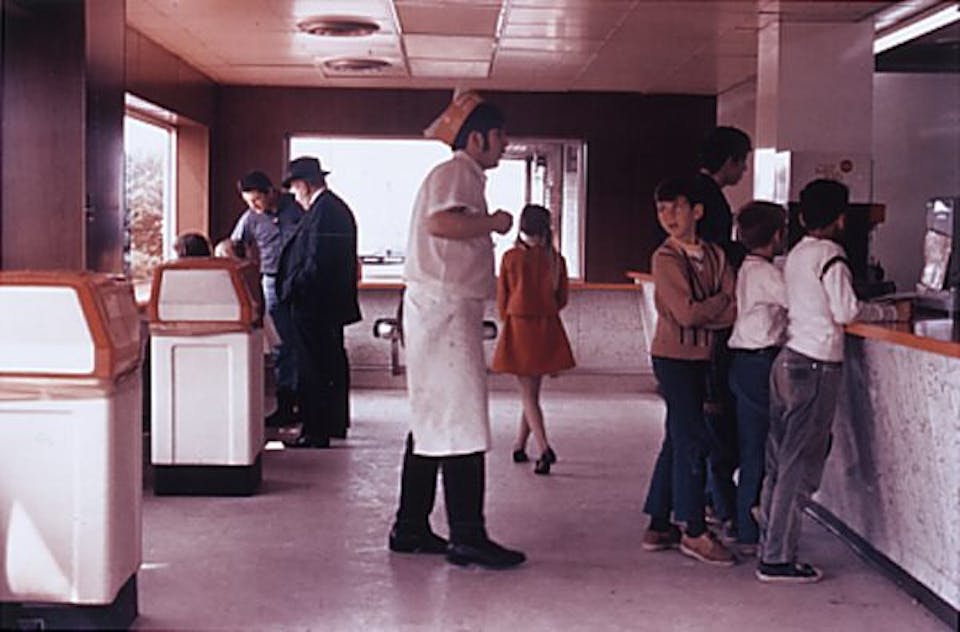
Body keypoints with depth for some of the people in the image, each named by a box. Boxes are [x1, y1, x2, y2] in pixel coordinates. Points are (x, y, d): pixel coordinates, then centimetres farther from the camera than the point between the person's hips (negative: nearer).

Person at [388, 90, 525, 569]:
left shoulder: (463, 175, 23)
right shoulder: (455, 172, -9)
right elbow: (439, 222, -28)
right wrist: (493, 222, -16)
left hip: (445, 309, 11)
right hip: (444, 308, -11)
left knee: (433, 421, 12)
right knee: (461, 421, -10)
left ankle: (411, 529, 18)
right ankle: (467, 536, -8)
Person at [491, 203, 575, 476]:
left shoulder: (510, 257, -6)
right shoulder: (555, 260, -2)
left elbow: (502, 300, 1)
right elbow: (562, 299, 5)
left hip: (518, 327, -2)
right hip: (547, 330, 2)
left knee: (528, 394, 0)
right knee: (532, 392, 15)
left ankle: (545, 449, -15)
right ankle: (519, 446, 24)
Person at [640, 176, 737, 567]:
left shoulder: (715, 255, 8)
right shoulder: (665, 259, -9)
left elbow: (733, 311, 0)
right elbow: (687, 312, -17)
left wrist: (702, 312, -14)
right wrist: (721, 301, -5)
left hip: (701, 357, 7)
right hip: (673, 356, -7)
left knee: (678, 440, 11)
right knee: (693, 438, -6)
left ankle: (659, 526, 19)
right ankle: (694, 532, 2)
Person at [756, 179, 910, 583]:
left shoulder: (795, 254, 13)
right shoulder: (830, 255, -11)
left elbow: (811, 306, 13)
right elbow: (846, 311, -16)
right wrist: (892, 313, -3)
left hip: (788, 360, 8)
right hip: (815, 367, -8)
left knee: (780, 461, 13)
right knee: (801, 466, -5)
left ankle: (769, 546, 19)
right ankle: (778, 559, -3)